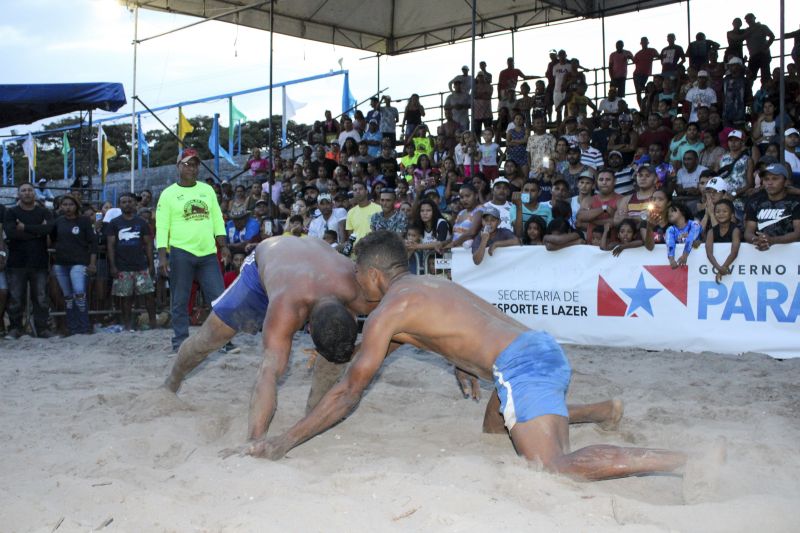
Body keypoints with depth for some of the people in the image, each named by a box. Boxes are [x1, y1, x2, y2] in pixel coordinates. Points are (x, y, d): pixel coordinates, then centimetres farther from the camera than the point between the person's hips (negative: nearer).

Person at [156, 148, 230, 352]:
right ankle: (180, 341, 11)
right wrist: (162, 256, -11)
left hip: (208, 253, 3)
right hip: (181, 253, -3)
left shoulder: (207, 190, 13)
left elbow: (217, 219, 14)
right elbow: (162, 227, -3)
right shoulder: (169, 194, 1)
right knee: (180, 301, 3)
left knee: (219, 297, -1)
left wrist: (223, 246, 5)